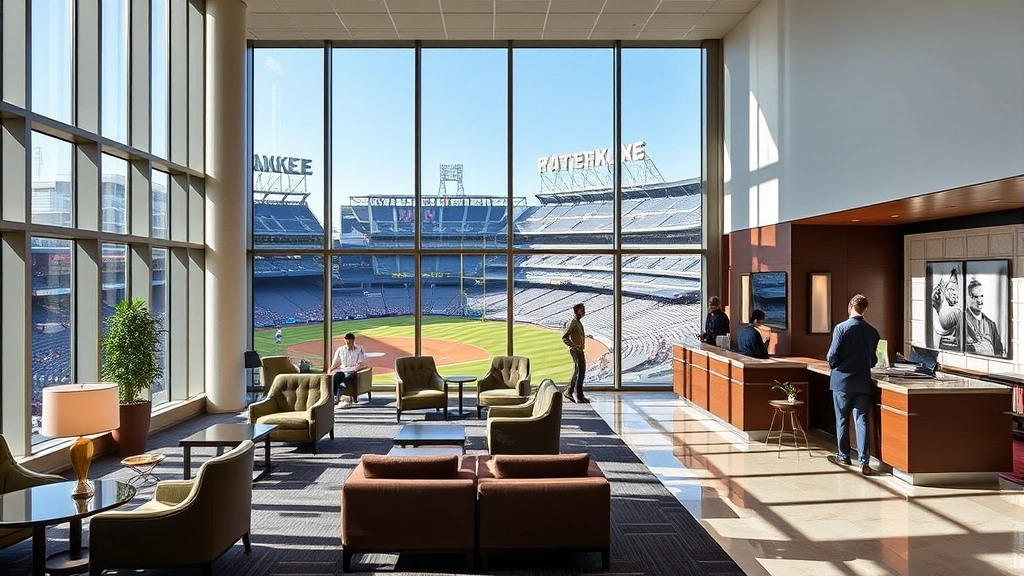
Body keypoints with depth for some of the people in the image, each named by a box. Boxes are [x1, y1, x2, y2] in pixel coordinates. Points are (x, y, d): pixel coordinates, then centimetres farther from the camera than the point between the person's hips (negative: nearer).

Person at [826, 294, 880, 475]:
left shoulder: (841, 328, -12)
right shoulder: (872, 332, 1)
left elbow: (832, 355, -12)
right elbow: (873, 360, 8)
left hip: (842, 380, -3)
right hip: (863, 382, 3)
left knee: (842, 420, 10)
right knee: (862, 421, 4)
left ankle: (844, 456, 21)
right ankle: (864, 461, 0)